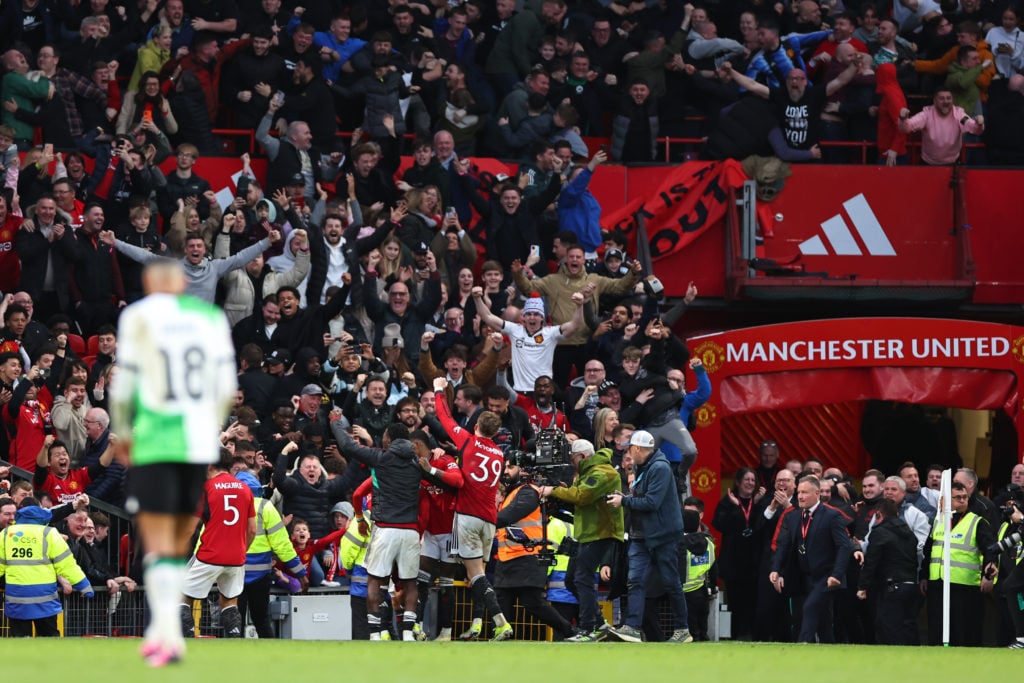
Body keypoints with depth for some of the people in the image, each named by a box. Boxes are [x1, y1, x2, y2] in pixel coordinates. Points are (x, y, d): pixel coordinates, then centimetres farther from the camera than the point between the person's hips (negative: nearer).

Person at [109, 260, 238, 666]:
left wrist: (122, 434, 14)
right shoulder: (211, 317, 7)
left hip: (154, 444, -4)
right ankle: (161, 630, 14)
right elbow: (226, 388, 8)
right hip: (199, 443, 4)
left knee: (158, 545, -5)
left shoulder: (138, 317, -3)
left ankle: (169, 636, -16)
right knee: (179, 543, 14)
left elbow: (123, 385, -2)